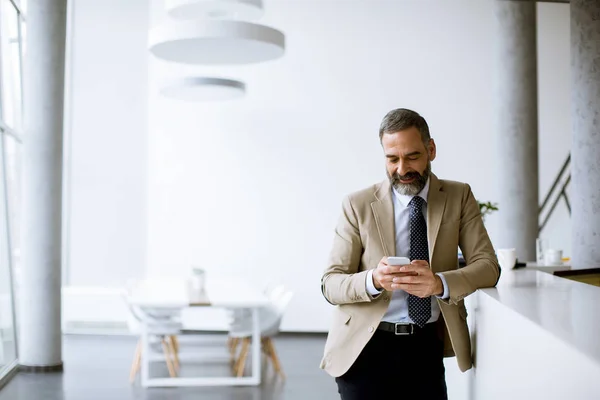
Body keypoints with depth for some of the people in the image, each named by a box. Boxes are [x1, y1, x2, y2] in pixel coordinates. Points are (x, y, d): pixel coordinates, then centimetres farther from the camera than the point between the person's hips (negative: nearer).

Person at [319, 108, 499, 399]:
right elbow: (330, 284, -6)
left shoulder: (459, 197, 3)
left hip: (428, 346, 2)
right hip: (365, 348, -1)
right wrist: (373, 280, -28)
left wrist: (440, 283, -27)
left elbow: (487, 266, -6)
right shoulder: (358, 205, -3)